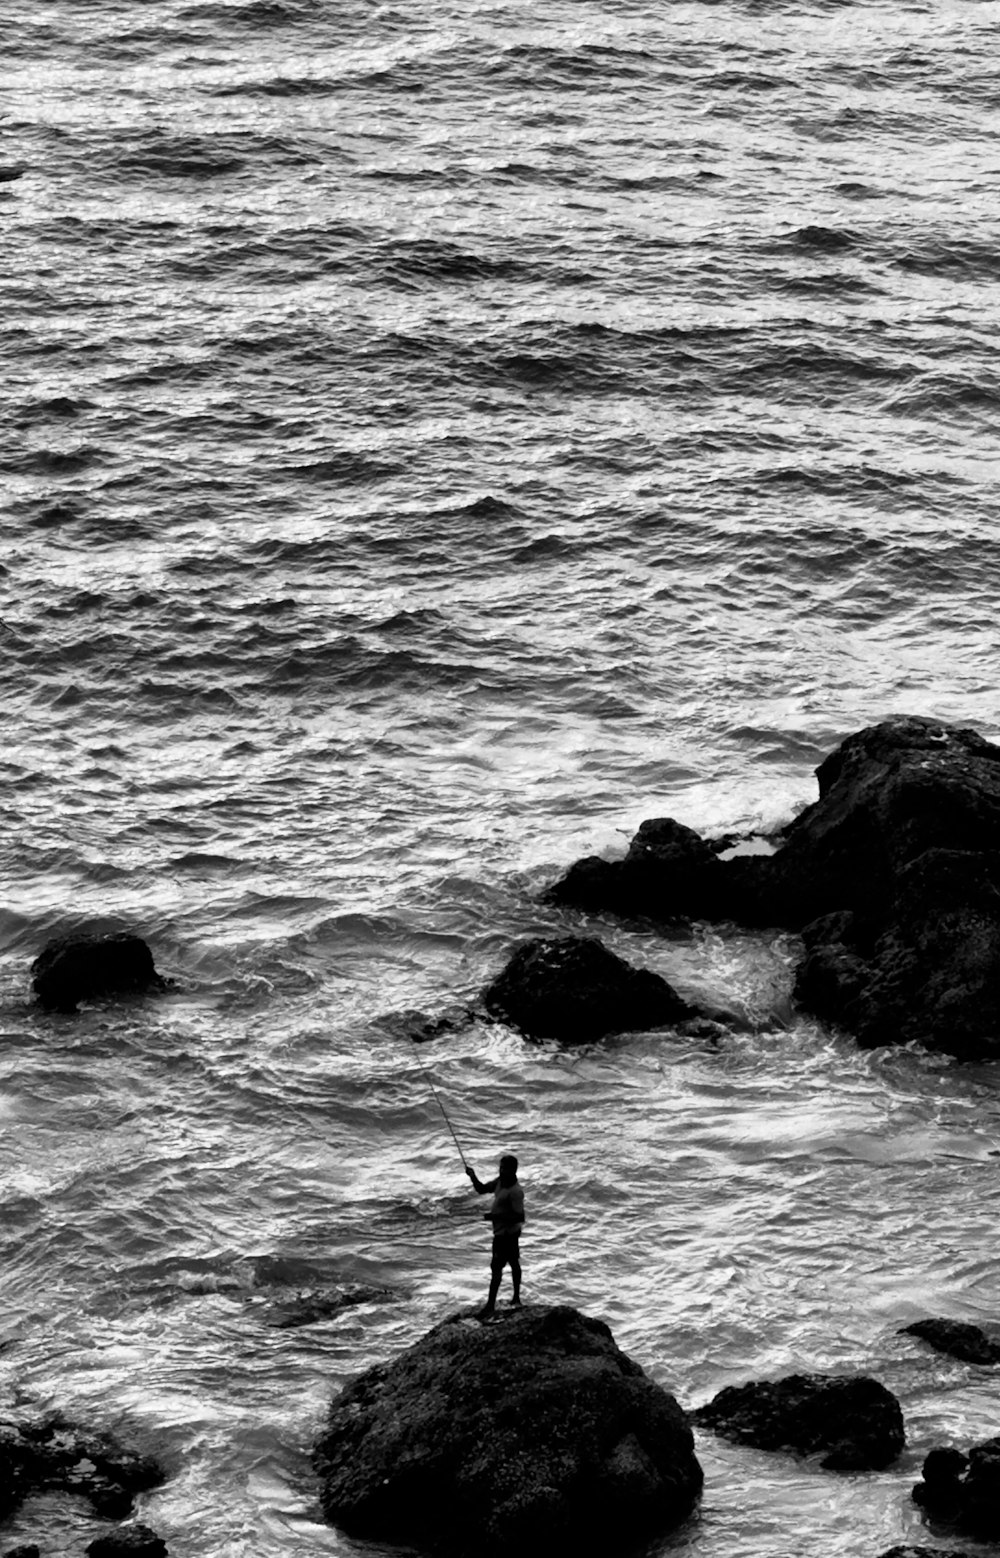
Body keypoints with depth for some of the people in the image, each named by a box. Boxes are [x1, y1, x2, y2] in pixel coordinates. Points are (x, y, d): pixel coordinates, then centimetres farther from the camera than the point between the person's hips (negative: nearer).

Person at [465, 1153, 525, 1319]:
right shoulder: (500, 1181, 0)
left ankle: (490, 1307, -2)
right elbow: (481, 1189, 8)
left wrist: (495, 1216, -29)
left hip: (506, 1233, -10)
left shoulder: (515, 1192, -27)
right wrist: (473, 1177, -11)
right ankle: (516, 1298, 34)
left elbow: (520, 1217, -29)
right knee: (513, 1263, 20)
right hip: (508, 1232, 10)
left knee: (496, 1268, -6)